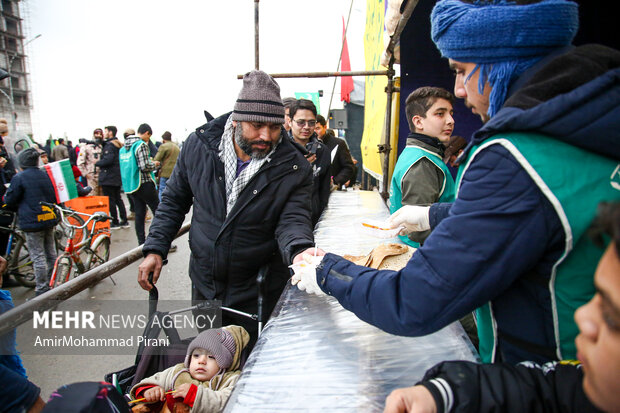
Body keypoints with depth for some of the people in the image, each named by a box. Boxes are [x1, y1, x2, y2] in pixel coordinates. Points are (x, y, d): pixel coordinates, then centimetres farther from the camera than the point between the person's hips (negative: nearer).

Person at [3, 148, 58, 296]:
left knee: (38, 256, -2)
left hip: (32, 222, -7)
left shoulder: (19, 178, -10)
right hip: (49, 219, 7)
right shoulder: (45, 175, 9)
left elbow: (9, 200, -5)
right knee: (51, 253, 16)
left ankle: (42, 289, 3)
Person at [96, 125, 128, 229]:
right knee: (118, 199, 14)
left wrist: (97, 163, -8)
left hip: (109, 177, -9)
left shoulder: (109, 145, -14)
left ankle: (115, 222, 3)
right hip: (118, 177, 9)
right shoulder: (118, 144, 15)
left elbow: (108, 160, -24)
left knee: (110, 200, -2)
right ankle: (124, 221, 15)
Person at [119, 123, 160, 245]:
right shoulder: (141, 145, -13)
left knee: (139, 214, 10)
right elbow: (144, 166, -21)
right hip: (144, 184, -8)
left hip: (131, 185, 8)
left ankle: (141, 244, 12)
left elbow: (126, 165, 17)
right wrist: (154, 164, -1)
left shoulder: (124, 147, 15)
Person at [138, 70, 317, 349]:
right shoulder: (198, 145, -8)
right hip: (204, 283, 3)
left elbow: (292, 221, -20)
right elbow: (174, 200, 4)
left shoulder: (294, 169, -15)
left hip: (257, 294, -2)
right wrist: (155, 249, -2)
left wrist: (300, 251, -43)